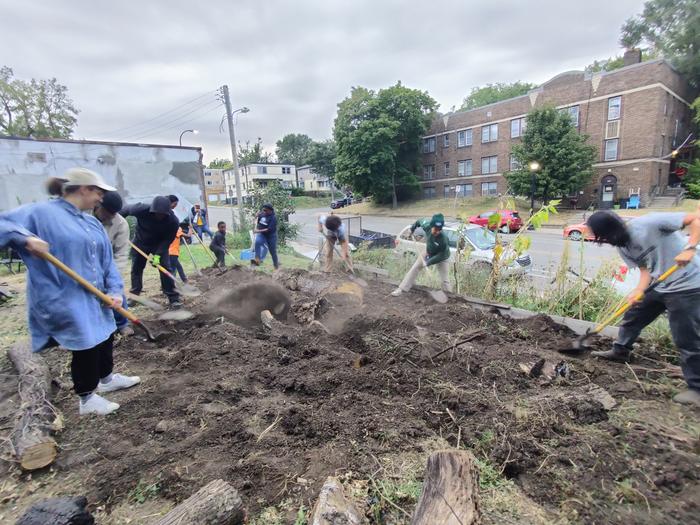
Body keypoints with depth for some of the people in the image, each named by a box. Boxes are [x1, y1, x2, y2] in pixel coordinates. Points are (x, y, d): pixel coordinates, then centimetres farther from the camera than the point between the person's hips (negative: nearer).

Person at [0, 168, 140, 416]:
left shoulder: (93, 223, 10)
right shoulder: (41, 213, -11)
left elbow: (107, 260, 8)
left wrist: (115, 290, -3)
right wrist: (25, 238, -36)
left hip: (95, 298, 8)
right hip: (66, 301, -8)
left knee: (105, 337, 21)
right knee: (86, 345, 0)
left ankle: (107, 378, 45)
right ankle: (87, 399, 21)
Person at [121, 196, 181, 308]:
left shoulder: (173, 221, -32)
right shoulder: (142, 209, -32)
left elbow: (167, 240, -23)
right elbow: (126, 209, -11)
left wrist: (158, 254, -31)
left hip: (160, 244, -1)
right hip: (140, 242, 2)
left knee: (165, 268, -13)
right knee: (136, 269, 9)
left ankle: (173, 298, -8)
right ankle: (134, 295, 27)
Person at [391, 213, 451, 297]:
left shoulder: (443, 239, -39)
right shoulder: (427, 226, -28)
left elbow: (442, 255, -29)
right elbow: (419, 221, -5)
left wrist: (428, 262, -29)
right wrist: (412, 229, 8)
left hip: (442, 258, -5)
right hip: (428, 253, 5)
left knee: (445, 281, -5)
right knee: (414, 268, 5)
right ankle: (401, 289, 13)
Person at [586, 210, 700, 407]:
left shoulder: (649, 223, -24)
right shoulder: (622, 247, -1)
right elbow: (646, 269, 1)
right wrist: (638, 291, -16)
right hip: (659, 286, 8)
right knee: (632, 316, 18)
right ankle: (620, 351, 40)